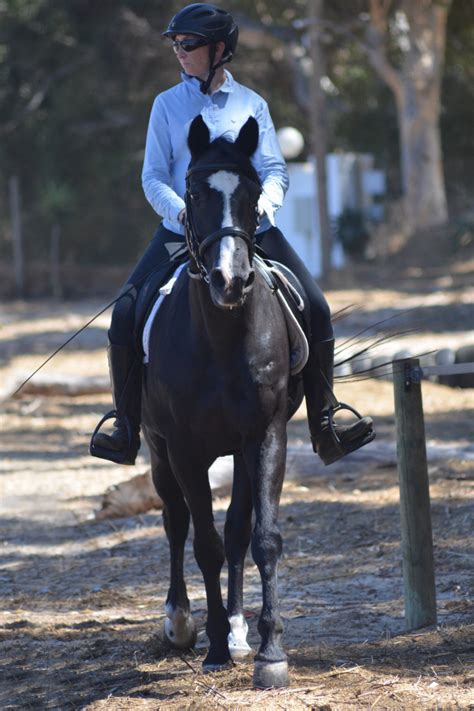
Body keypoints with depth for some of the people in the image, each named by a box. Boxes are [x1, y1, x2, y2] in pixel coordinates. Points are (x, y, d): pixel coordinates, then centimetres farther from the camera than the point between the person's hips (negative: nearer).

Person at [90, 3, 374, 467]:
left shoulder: (251, 105, 8)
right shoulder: (168, 105, 7)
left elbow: (275, 170, 5)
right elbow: (154, 176, 2)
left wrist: (266, 201, -18)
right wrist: (181, 210, -18)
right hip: (183, 231, 0)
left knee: (316, 311, -12)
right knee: (126, 314, -17)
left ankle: (323, 428, 0)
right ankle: (126, 429, -5)